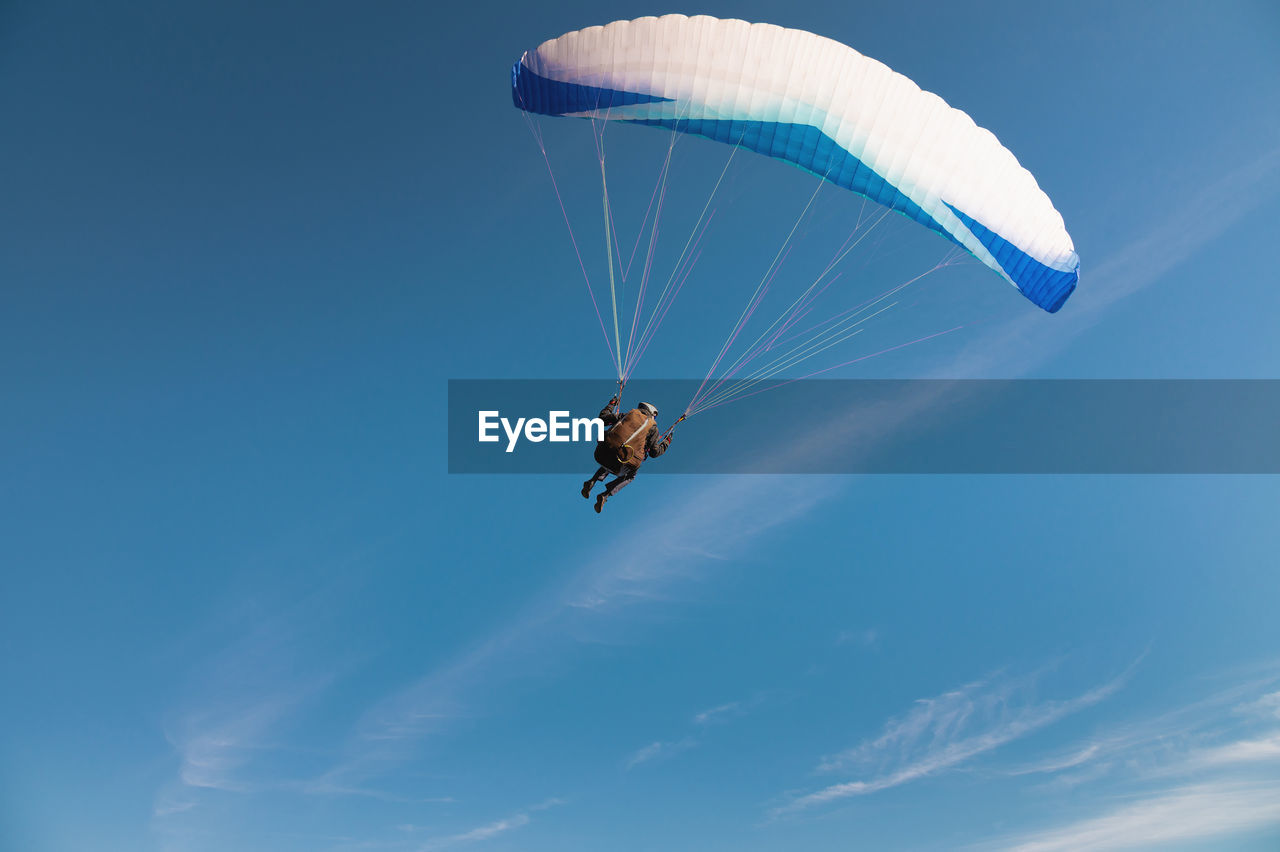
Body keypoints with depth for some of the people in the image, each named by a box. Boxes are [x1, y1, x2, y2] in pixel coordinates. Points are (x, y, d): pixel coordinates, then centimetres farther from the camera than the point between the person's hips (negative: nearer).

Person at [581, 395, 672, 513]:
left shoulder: (630, 414, 16)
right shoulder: (653, 427, 10)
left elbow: (603, 418, 19)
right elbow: (654, 452, 10)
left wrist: (612, 404, 35)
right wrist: (666, 442, 26)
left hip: (602, 455, 3)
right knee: (630, 476, 31)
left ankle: (592, 482, 18)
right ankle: (605, 495, 9)